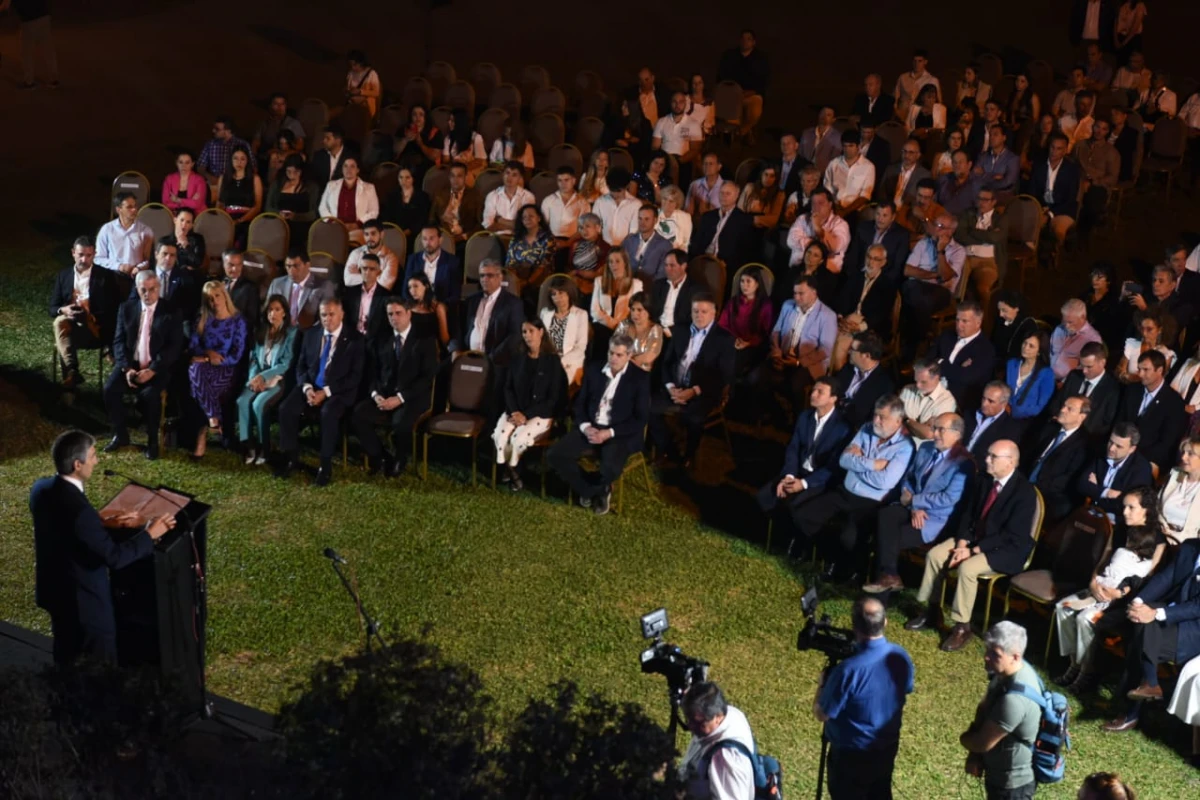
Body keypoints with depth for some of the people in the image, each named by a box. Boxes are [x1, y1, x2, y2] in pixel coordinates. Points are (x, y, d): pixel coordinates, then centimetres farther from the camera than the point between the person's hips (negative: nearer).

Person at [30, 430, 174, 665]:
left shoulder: (41, 488, -7)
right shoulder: (77, 508, -34)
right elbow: (114, 557, -28)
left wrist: (106, 523, 4)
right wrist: (150, 534, -17)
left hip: (53, 590, 9)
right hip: (84, 601, -9)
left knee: (66, 659, 28)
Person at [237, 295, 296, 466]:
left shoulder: (291, 333, -1)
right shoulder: (261, 331, 15)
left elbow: (286, 364, -8)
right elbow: (254, 357, 11)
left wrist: (263, 377, -17)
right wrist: (254, 377, -9)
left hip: (278, 379, -4)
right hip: (258, 377, 4)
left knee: (258, 404, -29)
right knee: (242, 401, -25)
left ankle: (264, 448, -15)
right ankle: (247, 446, -21)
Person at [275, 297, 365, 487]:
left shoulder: (354, 339, -5)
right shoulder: (311, 334, 10)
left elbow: (355, 376, -10)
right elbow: (301, 366, 11)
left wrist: (326, 391, -18)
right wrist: (306, 387, -11)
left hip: (339, 392, -4)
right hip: (311, 387, 4)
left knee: (328, 413, -36)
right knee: (286, 409, -22)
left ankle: (326, 465, -22)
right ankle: (291, 457, -4)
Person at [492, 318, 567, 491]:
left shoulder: (553, 360, -5)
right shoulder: (518, 359, 11)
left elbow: (554, 397, -9)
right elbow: (508, 388, 9)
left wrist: (527, 415, -16)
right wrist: (514, 411, -11)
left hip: (541, 414, -4)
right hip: (515, 411, 4)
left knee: (519, 437, -30)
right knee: (500, 434, -26)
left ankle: (511, 467, 0)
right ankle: (510, 470, -3)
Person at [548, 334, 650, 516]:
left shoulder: (640, 378, -4)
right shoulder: (594, 372, 9)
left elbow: (641, 419, -8)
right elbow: (580, 405, 11)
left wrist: (609, 433, -17)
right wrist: (585, 427, -11)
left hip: (621, 434, -4)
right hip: (591, 429, 4)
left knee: (611, 468, -35)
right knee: (554, 454, -17)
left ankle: (590, 489, 4)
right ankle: (598, 490, 3)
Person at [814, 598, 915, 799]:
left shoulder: (849, 670, -33)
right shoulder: (901, 657, -13)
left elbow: (821, 714, -21)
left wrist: (823, 682, -4)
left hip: (852, 753, -6)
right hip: (888, 746, 6)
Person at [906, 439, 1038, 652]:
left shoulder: (1025, 492, -21)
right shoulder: (984, 482, 3)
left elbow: (1011, 536, -23)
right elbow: (968, 515, 9)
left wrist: (973, 550, -23)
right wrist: (962, 542, -10)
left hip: (1007, 549, -8)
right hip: (975, 539, 8)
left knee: (967, 567, -31)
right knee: (934, 554, -8)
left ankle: (962, 627, -18)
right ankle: (932, 610, 4)